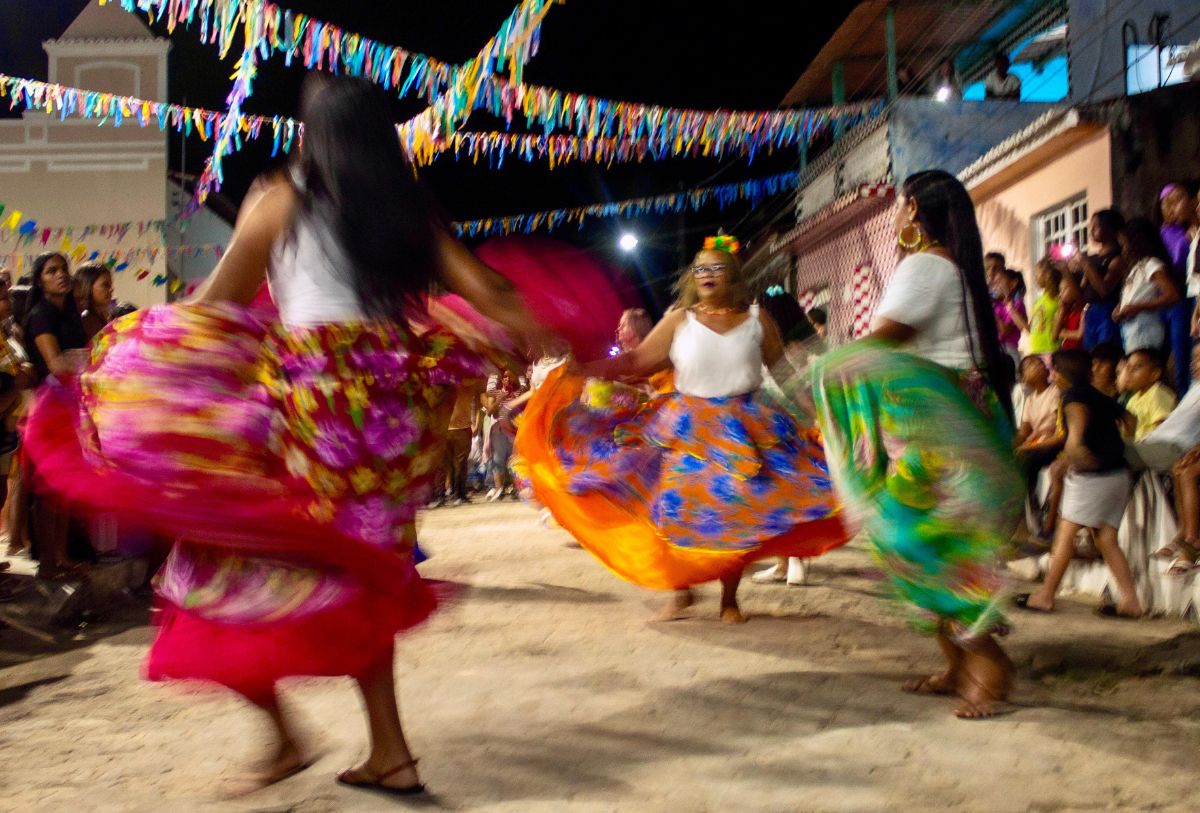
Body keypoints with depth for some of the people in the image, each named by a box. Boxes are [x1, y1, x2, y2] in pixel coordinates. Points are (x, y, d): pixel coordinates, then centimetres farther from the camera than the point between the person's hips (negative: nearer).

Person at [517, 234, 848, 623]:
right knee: (682, 507, -6)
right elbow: (639, 359, -4)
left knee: (737, 515, 0)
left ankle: (729, 598, 14)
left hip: (745, 430, 1)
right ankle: (682, 589, 13)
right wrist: (585, 370, -13)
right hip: (689, 429, -1)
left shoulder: (757, 319, 5)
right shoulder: (679, 319, 1)